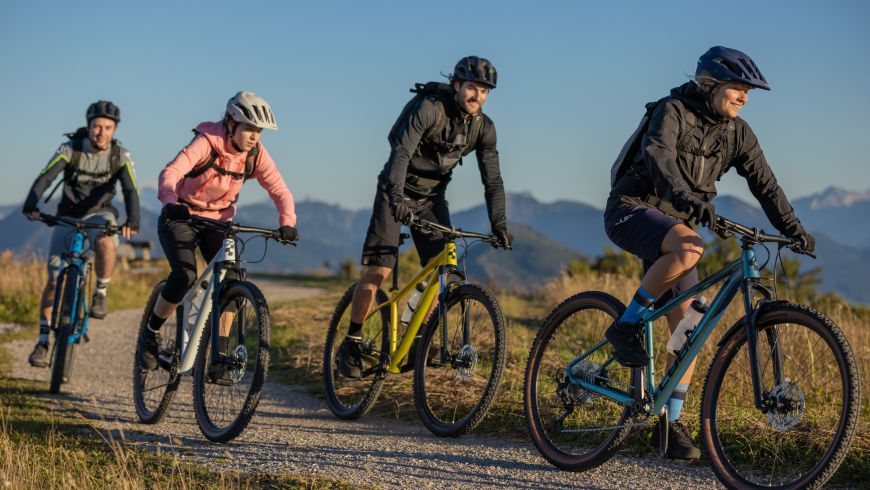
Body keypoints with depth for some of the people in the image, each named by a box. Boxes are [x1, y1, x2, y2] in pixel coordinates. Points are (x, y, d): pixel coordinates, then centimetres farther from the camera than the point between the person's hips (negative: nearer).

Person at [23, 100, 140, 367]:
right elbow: (44, 178, -25)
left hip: (99, 213, 0)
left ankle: (100, 294, -11)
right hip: (68, 216, 0)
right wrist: (30, 205, -45)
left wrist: (132, 220, -43)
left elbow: (131, 190, -23)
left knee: (106, 244, -37)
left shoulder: (121, 156, -12)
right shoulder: (70, 150, -15)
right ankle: (43, 341, 2)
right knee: (55, 279, -7)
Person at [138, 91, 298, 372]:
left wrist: (287, 223, -27)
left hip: (218, 221, 5)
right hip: (180, 218, -4)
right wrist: (171, 203, -56)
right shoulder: (207, 142, -24)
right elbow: (170, 173, -36)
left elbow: (280, 191, -8)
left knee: (231, 279, -15)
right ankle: (151, 334, -2)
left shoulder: (256, 154, -9)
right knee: (185, 275, -25)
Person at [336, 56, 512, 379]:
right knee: (379, 269, -13)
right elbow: (401, 152, -34)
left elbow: (492, 180, -7)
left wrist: (499, 225, -19)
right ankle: (351, 343, -1)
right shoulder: (429, 108, -23)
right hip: (398, 192, -5)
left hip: (432, 196, 5)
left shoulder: (484, 128, -7)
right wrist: (396, 197, -49)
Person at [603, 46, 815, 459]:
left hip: (672, 224, 6)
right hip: (631, 210, -6)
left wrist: (794, 230, -9)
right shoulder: (673, 112, -16)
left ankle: (671, 423, 7)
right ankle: (626, 325, -21)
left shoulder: (737, 133, 4)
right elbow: (659, 156, -34)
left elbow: (764, 184, 4)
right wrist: (689, 198, -51)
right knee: (688, 249, -38)